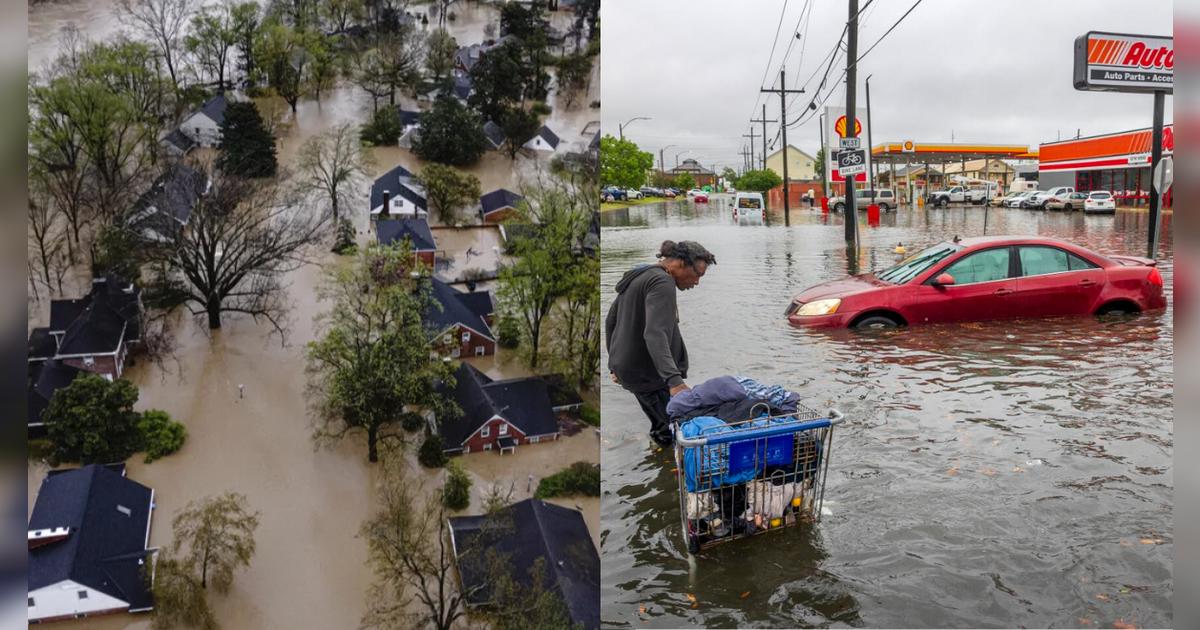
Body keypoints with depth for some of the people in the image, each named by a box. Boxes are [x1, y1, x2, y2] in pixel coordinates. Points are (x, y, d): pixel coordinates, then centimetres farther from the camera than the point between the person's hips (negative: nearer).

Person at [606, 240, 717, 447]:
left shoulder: (638, 277, 14)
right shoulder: (662, 283, -17)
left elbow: (611, 321, 21)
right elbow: (655, 334, -32)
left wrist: (615, 363, 26)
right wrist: (674, 380, -42)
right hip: (649, 374, -10)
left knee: (662, 427, 17)